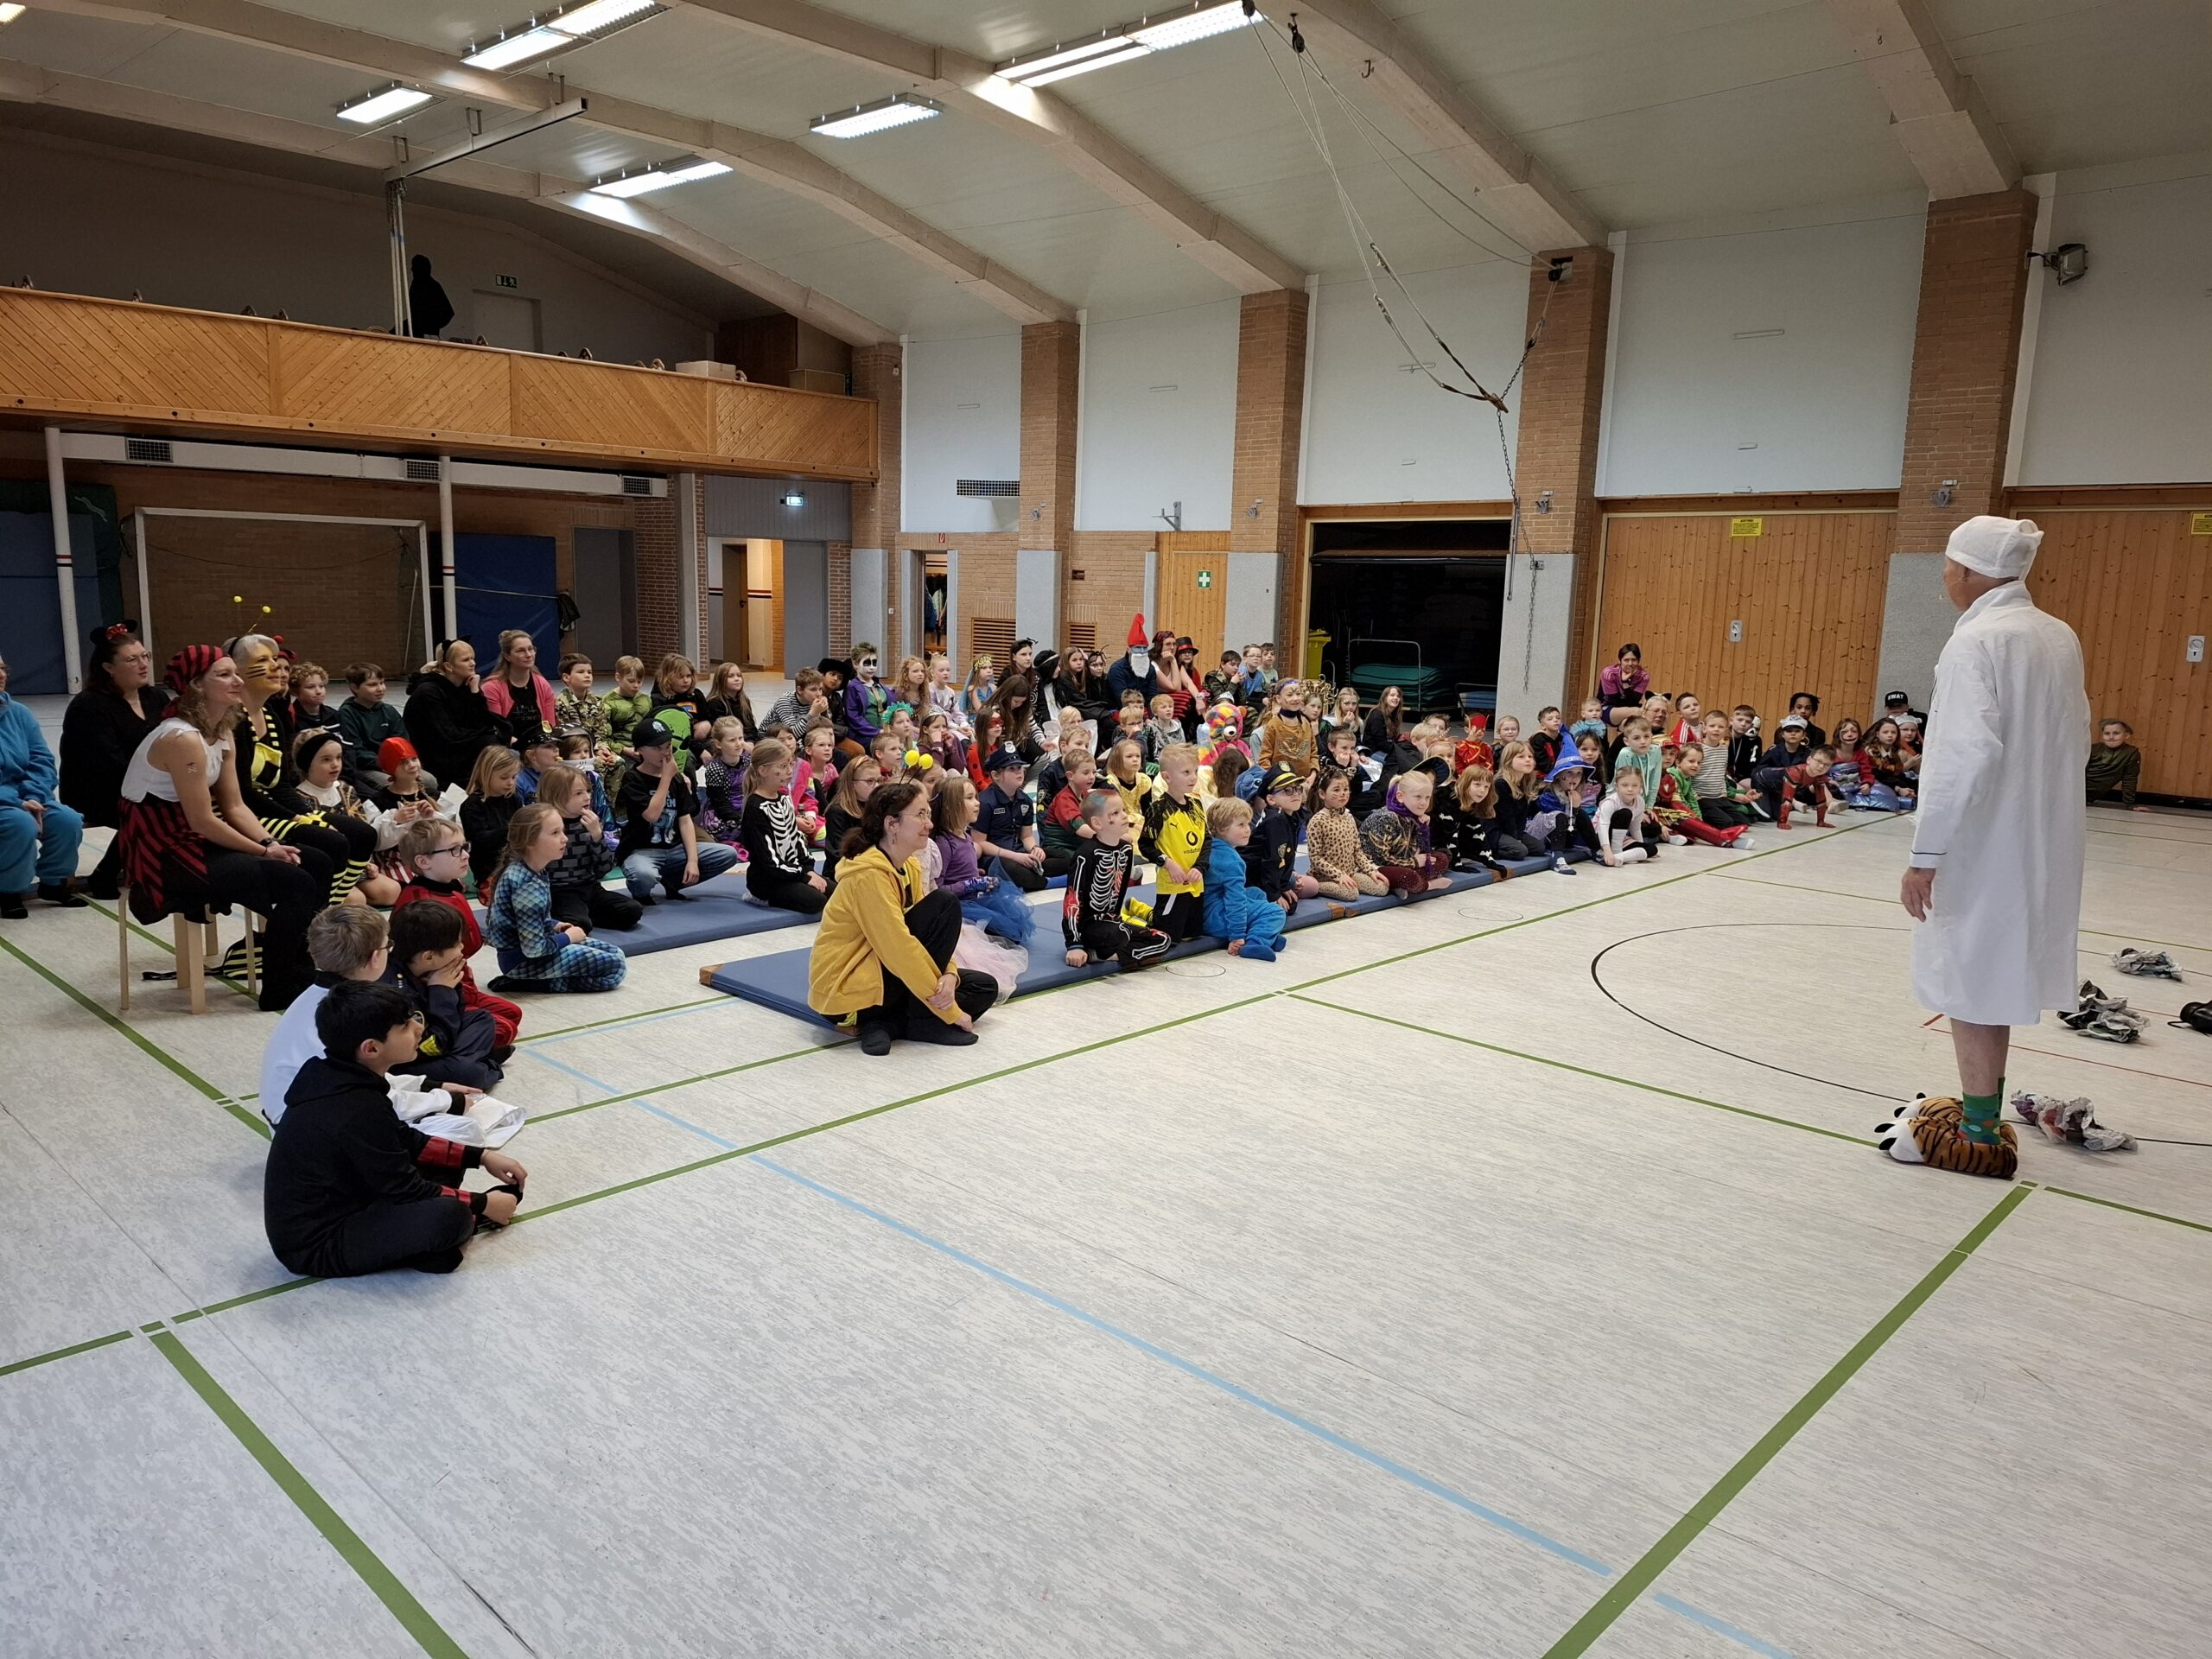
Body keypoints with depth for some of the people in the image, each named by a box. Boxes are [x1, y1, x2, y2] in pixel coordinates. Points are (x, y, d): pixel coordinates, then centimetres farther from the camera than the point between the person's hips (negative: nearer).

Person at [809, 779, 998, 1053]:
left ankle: (884, 1023, -5)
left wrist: (948, 976, -16)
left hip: (881, 975, 9)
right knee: (945, 904, -18)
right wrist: (952, 1012, -23)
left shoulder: (910, 867, 7)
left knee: (985, 988, 8)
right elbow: (900, 948, -26)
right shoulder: (869, 875, -22)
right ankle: (922, 1021, -12)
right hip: (846, 991, -9)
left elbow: (932, 933, 6)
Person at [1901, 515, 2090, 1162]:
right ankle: (1982, 1114, 32)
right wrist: (2040, 813, 21)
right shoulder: (2060, 638, 7)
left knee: (1968, 984, 3)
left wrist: (1926, 855, -22)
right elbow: (2075, 741, 13)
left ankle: (1978, 1133, 12)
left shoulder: (1975, 641, -17)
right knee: (1992, 978, 20)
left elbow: (1967, 755, -25)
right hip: (2038, 842, 8)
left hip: (1982, 846, -8)